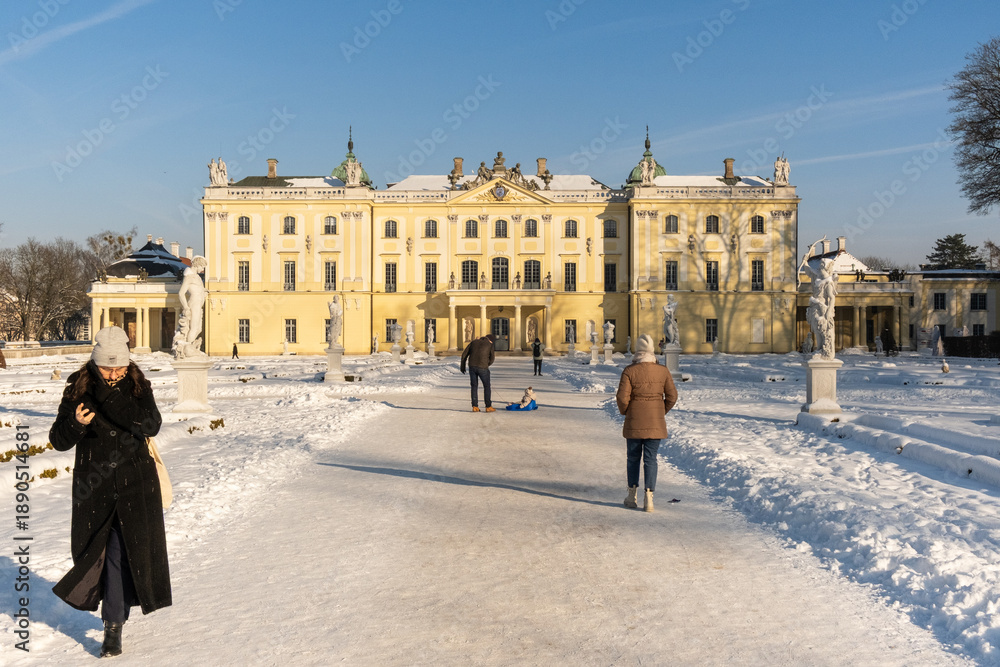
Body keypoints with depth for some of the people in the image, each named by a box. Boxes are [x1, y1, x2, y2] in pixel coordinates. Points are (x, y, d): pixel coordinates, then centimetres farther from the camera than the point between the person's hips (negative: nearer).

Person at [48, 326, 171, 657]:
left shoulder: (138, 387, -5)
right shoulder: (78, 390, -4)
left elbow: (151, 425, -22)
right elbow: (58, 440, -3)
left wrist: (109, 397, -27)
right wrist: (75, 423, -25)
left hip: (134, 484, -2)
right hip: (95, 486, 2)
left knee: (122, 552, -4)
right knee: (94, 550, 15)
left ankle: (114, 625, 9)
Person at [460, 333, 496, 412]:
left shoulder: (474, 342, 15)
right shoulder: (490, 345, 5)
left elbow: (464, 354, 12)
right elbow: (491, 360, 7)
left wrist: (462, 366, 18)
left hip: (472, 367, 4)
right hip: (483, 367, -4)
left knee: (474, 386, 13)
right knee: (487, 386, 9)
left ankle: (475, 407, 9)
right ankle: (488, 407, 9)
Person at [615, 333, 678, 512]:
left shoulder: (629, 371, -11)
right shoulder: (663, 371, -3)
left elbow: (622, 397, -13)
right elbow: (672, 396, -1)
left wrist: (624, 411, 6)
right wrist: (662, 412, 14)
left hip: (634, 422, -1)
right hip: (655, 422, 1)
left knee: (633, 457, 14)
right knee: (650, 459, 6)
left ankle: (632, 495, 20)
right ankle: (649, 498, 0)